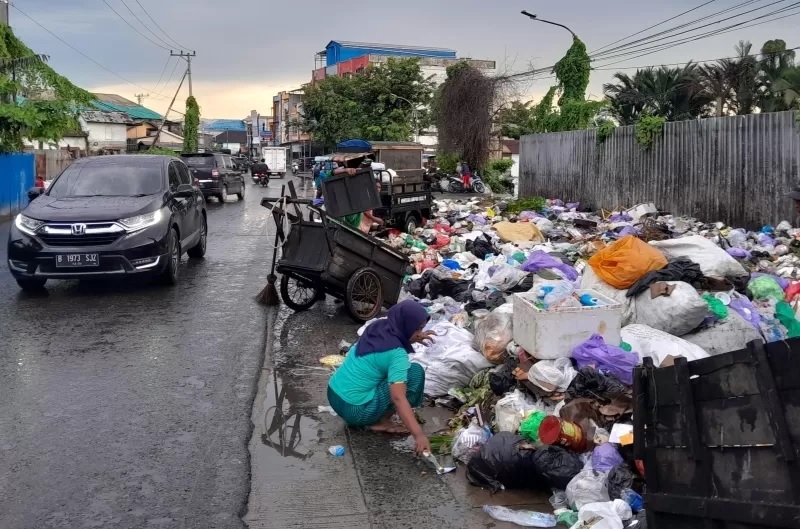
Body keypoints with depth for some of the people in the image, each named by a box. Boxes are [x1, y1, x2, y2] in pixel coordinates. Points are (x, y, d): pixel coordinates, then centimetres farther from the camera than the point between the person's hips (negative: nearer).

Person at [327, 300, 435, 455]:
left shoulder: (378, 327, 3)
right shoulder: (397, 354, -20)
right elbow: (398, 398, -31)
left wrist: (414, 338, 15)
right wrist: (419, 435, -36)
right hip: (354, 410, -8)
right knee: (415, 371, -10)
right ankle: (381, 422, -2)